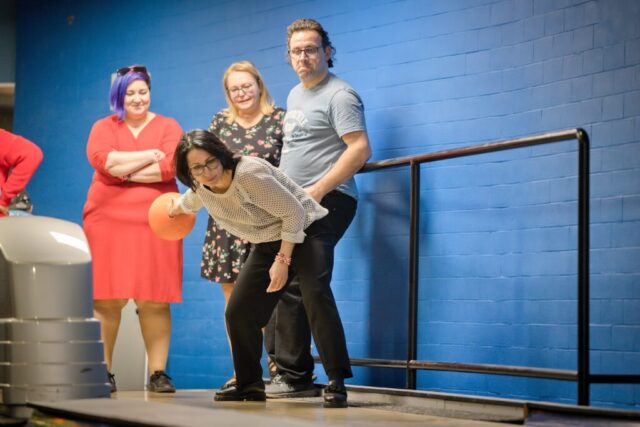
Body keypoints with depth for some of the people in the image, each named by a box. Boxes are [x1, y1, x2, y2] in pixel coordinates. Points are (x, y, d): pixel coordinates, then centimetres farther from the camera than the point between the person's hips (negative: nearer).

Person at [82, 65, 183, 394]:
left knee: (155, 301, -2)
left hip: (156, 224, 0)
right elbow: (101, 159, -8)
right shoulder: (103, 128, 13)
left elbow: (169, 167, -6)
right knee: (106, 299, -4)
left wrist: (123, 171, -6)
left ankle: (158, 373, 1)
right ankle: (103, 372, 3)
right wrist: (150, 155, -6)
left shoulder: (168, 127, 11)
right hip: (108, 222, 0)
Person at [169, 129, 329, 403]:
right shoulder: (201, 187, -5)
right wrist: (176, 208, 44)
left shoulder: (249, 174, -30)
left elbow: (294, 214, -25)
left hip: (303, 233, -8)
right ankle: (249, 383, 20)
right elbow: (191, 199, 24)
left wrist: (283, 260, -23)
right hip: (267, 244, 8)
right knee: (239, 312, 3)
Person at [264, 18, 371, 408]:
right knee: (287, 287, 8)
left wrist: (317, 190, -20)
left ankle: (337, 379, -13)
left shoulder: (340, 95, -8)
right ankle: (294, 376, 15)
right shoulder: (295, 95, 21)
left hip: (326, 201, -9)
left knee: (312, 285, -18)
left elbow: (360, 149, -17)